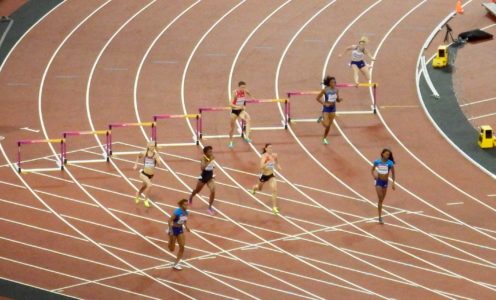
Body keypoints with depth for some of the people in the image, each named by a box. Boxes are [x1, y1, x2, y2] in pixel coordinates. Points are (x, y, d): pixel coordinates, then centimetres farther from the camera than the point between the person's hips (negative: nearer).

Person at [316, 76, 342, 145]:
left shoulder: (336, 90, -3)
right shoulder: (325, 90, -17)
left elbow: (337, 100, 8)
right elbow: (317, 98, -11)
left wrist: (339, 99, -16)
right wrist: (324, 103, -19)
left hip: (333, 108, 4)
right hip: (326, 109, -4)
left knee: (329, 125, 11)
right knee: (326, 125, -12)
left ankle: (324, 138, 31)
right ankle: (321, 119, 22)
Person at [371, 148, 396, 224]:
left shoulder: (390, 163, -8)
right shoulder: (377, 162, -6)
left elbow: (393, 174, 0)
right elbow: (372, 169, 11)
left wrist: (393, 183, -5)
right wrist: (374, 176, -6)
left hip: (385, 182, 2)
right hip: (379, 181, -2)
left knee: (382, 200, 13)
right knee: (380, 199, -9)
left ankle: (380, 216, 26)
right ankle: (380, 217, -7)